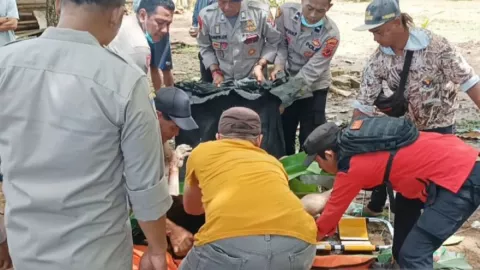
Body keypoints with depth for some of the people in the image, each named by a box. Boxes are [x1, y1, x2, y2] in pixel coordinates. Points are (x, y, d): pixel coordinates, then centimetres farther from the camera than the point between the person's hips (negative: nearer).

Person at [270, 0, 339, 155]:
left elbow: (310, 72, -26)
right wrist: (279, 64, -23)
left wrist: (283, 99, -26)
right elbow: (280, 42, -3)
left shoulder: (330, 35, -27)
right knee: (283, 132, 15)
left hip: (313, 89, -3)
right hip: (287, 82, 3)